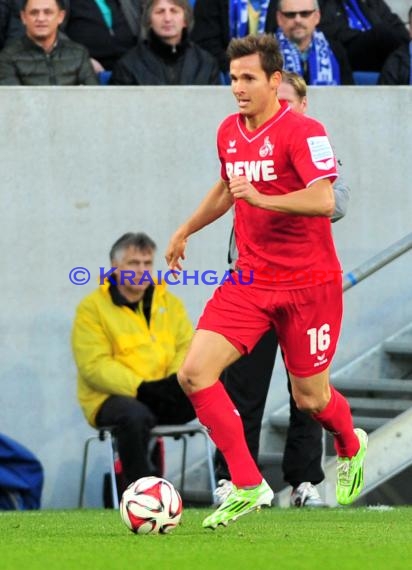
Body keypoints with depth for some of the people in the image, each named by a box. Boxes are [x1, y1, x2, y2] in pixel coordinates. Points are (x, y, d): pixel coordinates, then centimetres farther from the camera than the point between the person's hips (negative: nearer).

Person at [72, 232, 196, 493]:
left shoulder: (171, 304, 16)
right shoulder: (92, 308, 0)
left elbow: (188, 348, 6)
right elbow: (95, 366, -11)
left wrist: (177, 380, -18)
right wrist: (142, 387, -23)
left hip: (165, 397, 4)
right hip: (111, 398, -4)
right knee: (134, 414, -41)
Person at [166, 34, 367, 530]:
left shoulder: (301, 131, -16)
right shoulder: (228, 132, 7)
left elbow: (324, 200, -28)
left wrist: (261, 198, -36)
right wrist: (185, 231, 34)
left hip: (307, 284, -6)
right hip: (250, 279, 6)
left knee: (310, 397, 5)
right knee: (194, 373, -13)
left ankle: (351, 448, 43)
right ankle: (248, 487, -5)